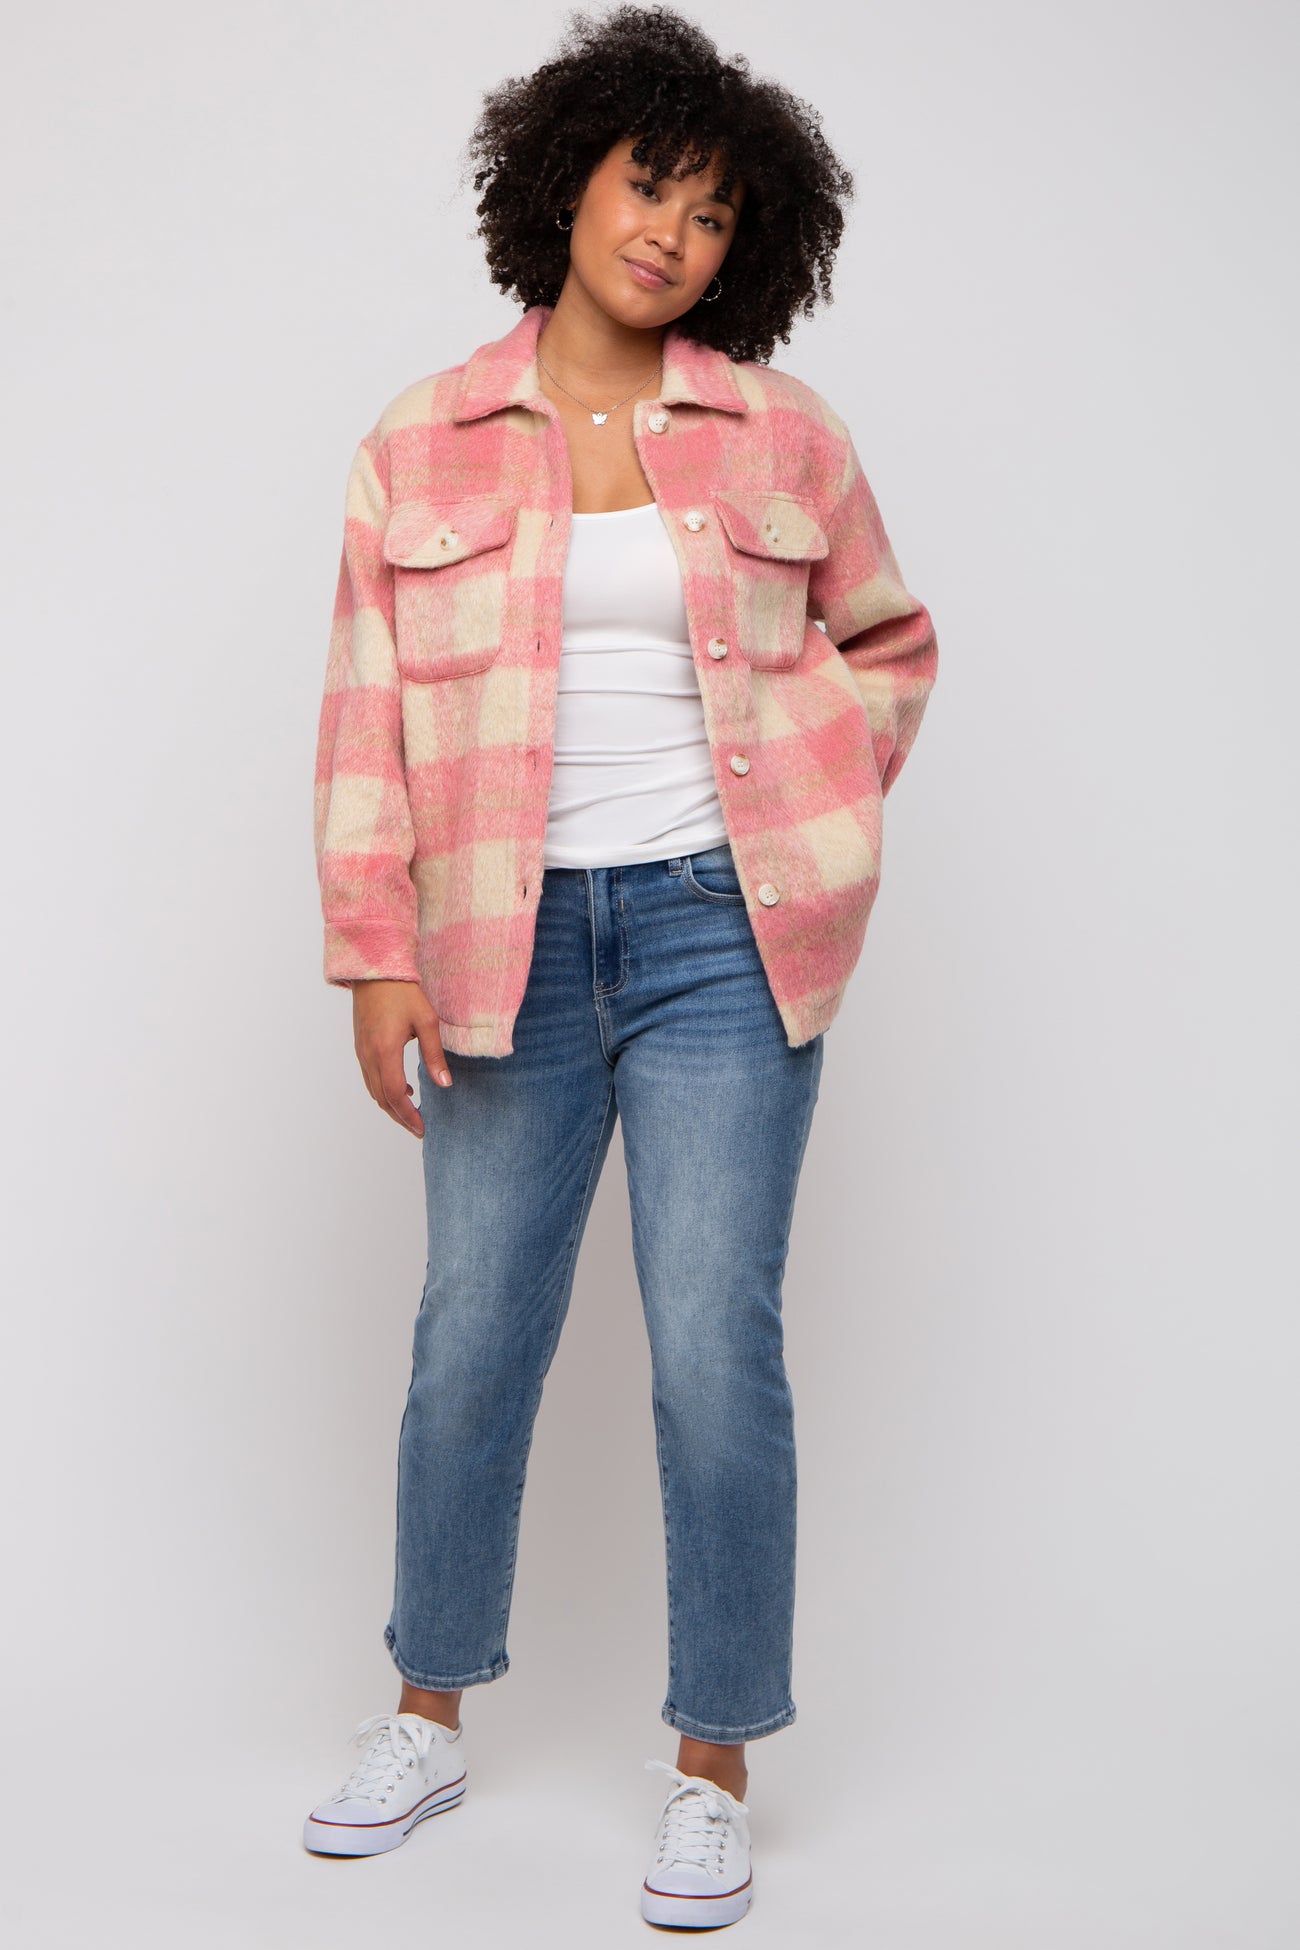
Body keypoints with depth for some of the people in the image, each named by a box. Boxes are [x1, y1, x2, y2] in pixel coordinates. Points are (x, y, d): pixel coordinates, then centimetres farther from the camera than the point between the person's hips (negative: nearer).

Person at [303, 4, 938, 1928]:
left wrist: (809, 826, 4)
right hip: (513, 944, 1)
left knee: (716, 1347, -2)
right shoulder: (420, 448, 4)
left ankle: (714, 1768, 14)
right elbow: (369, 713, 3)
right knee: (473, 1333, 10)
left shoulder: (785, 436, 4)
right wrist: (375, 956, -2)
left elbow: (887, 644, 17)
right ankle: (430, 1716, 30)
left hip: (718, 938, -1)